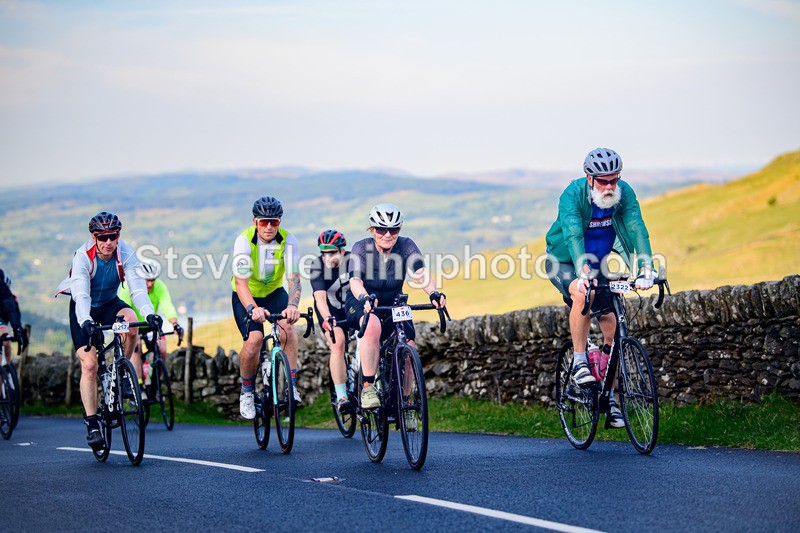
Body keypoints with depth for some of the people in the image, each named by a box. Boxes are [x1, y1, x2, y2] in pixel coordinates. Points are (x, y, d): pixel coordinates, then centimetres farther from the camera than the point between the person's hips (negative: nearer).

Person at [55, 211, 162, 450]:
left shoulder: (126, 254, -21)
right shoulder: (82, 257, -27)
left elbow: (138, 287, -29)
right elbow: (81, 294, -36)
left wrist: (149, 314, -48)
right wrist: (85, 321, -55)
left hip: (110, 304, 2)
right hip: (84, 308, -2)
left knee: (131, 323, -33)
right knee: (89, 364, -15)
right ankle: (92, 424, -8)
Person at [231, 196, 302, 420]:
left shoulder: (288, 240, -21)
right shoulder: (244, 240, -26)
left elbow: (294, 278, -29)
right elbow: (241, 282, -34)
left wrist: (292, 305, -50)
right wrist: (253, 308, -53)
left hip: (274, 292, 2)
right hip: (246, 297, -2)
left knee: (287, 324, -29)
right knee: (254, 339, -23)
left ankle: (291, 384, -20)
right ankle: (247, 391, 0)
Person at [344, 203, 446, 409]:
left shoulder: (406, 246, -13)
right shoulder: (361, 248, -18)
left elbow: (420, 274, -27)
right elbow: (355, 281, -32)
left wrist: (433, 293, -48)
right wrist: (365, 299, -54)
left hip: (393, 304, 3)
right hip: (361, 304, -3)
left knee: (408, 345, -22)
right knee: (373, 325, -37)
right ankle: (368, 388, -30)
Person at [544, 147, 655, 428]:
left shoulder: (624, 193, -19)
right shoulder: (572, 195, -28)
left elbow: (637, 230, -30)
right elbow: (573, 234, -41)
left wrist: (646, 269, -46)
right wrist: (583, 273, -57)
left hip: (598, 262, 4)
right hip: (565, 260, -4)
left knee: (611, 328, -4)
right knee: (582, 293, -36)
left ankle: (609, 396, 9)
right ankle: (579, 362, -21)